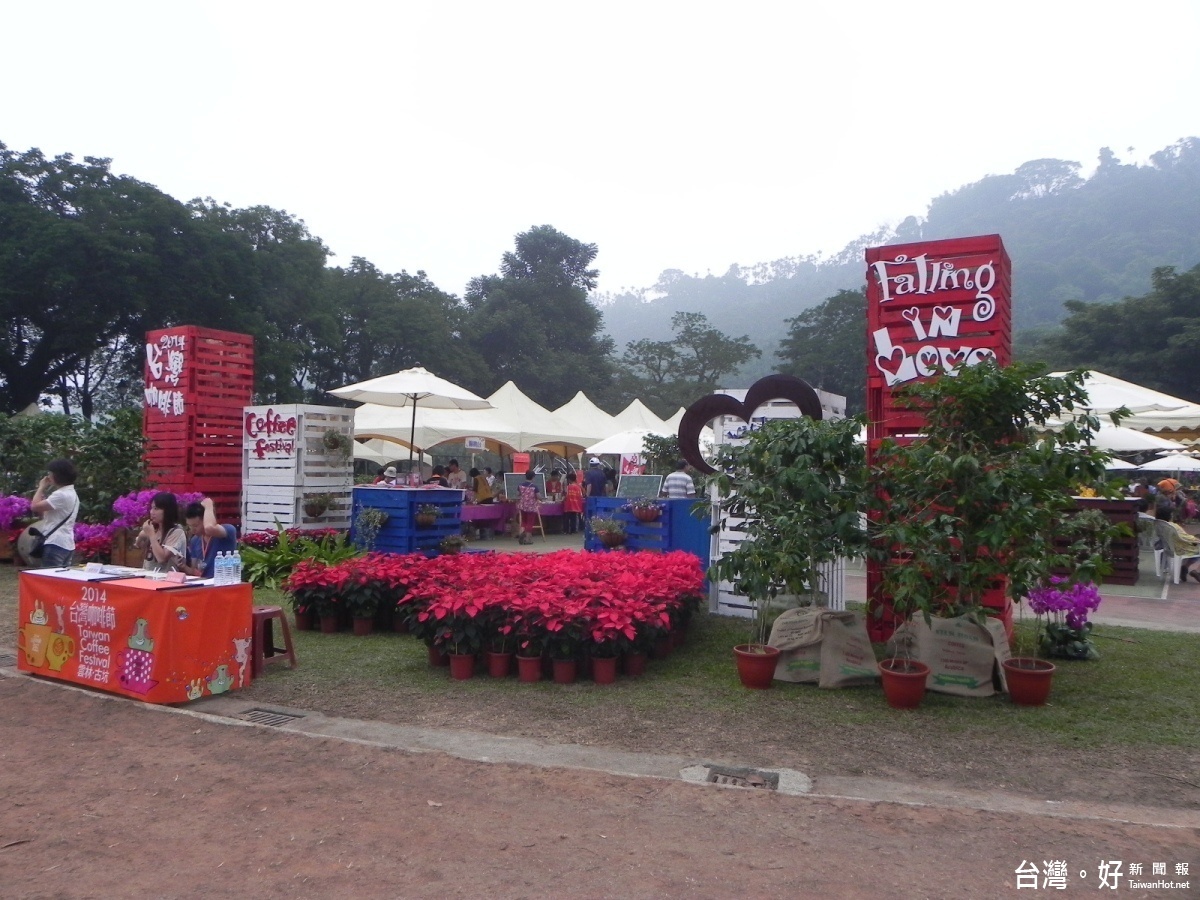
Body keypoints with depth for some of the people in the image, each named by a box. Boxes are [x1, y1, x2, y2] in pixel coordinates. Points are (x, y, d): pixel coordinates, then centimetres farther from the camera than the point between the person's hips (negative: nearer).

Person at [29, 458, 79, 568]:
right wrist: (43, 491, 13)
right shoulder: (71, 493, 17)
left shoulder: (61, 494, -15)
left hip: (56, 544, -10)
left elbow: (35, 506, -17)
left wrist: (41, 487, -3)